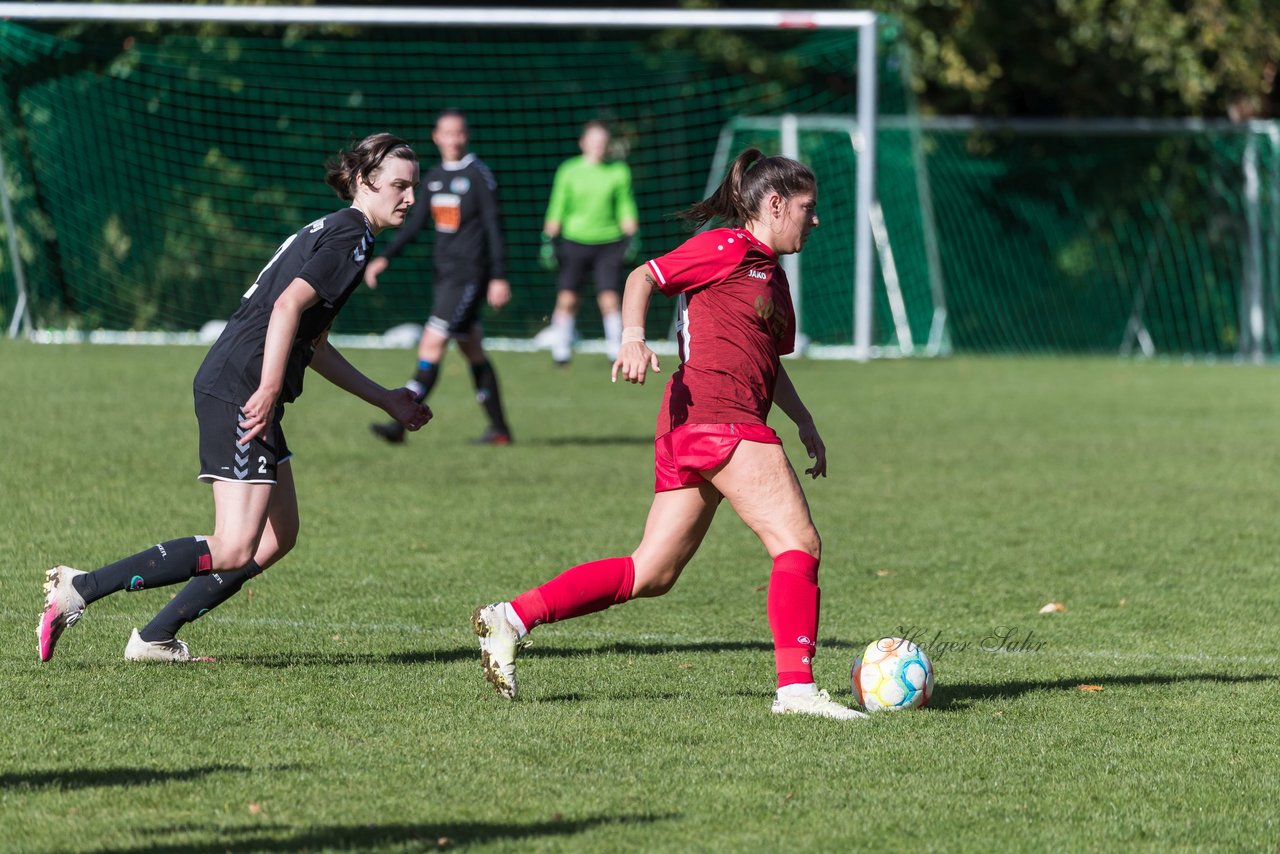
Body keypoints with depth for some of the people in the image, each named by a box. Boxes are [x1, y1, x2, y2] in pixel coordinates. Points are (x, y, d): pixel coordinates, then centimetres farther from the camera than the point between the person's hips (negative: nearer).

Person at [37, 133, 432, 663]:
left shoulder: (332, 232, 24)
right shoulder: (351, 236, -7)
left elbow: (312, 345, 30)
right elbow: (288, 307, -20)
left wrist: (388, 401, 33)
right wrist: (268, 391, -25)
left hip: (231, 388, 11)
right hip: (240, 392, -11)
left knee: (277, 538, 13)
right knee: (233, 552, -14)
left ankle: (154, 639, 14)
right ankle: (80, 590, -13)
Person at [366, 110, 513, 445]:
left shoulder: (478, 175, -8)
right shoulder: (433, 176, 12)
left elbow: (494, 227, -10)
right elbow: (415, 222, 16)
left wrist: (499, 277, -15)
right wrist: (385, 258, 5)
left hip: (469, 275, -8)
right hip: (445, 275, 8)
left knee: (432, 344, -14)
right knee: (473, 352, 12)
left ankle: (401, 423, -17)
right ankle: (499, 429, 19)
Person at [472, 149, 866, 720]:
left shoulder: (771, 274, 25)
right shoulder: (728, 247, -3)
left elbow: (768, 362, 35)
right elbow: (643, 277, -9)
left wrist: (804, 421, 24)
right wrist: (633, 339, -26)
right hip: (716, 415, -10)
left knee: (649, 575, 5)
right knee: (799, 543, -12)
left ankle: (511, 618, 4)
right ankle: (796, 687, -17)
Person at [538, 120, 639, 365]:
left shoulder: (618, 172, 3)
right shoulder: (569, 171, 2)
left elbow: (626, 208, 8)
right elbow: (557, 209, 4)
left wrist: (632, 238, 1)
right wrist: (549, 241, 1)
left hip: (608, 243, 0)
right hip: (574, 241, 0)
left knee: (609, 297, -9)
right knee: (567, 297, -2)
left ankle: (616, 345, 2)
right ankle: (562, 347, 12)